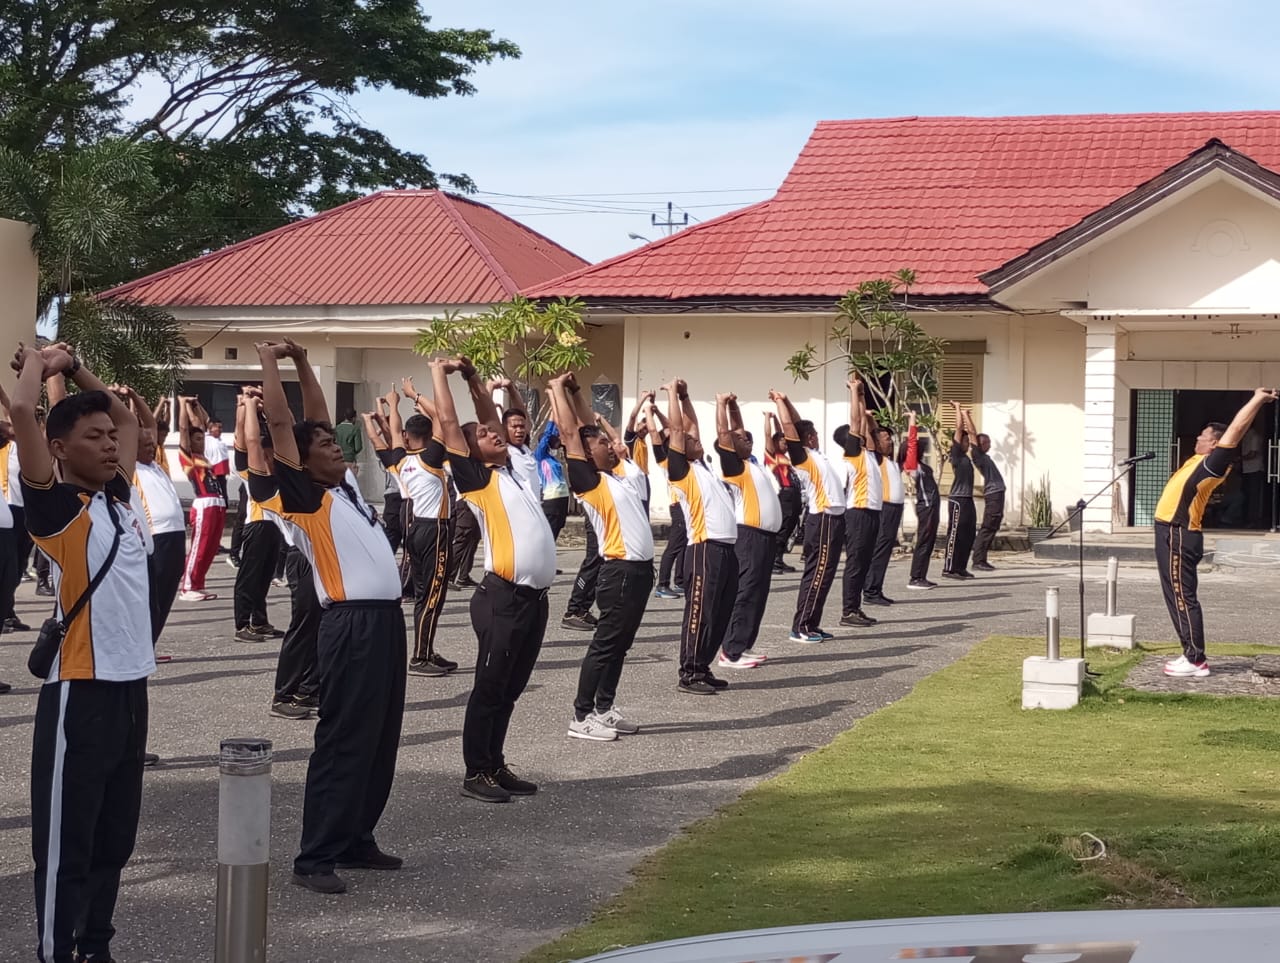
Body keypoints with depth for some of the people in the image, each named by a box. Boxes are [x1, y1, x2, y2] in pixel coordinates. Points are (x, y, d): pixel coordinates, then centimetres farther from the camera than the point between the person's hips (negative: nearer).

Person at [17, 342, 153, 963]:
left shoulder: (119, 498, 12)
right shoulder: (54, 506, -8)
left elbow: (129, 419, 27)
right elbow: (22, 411, -20)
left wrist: (73, 367, 19)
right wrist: (37, 363, -2)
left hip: (132, 685, 7)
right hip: (81, 691, -7)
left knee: (114, 837, 14)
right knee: (66, 842, -1)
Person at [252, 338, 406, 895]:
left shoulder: (344, 487, 16)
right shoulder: (303, 497, -6)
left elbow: (316, 420, 24)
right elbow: (280, 425, -10)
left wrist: (303, 364, 19)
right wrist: (269, 363, -2)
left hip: (386, 619, 9)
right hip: (351, 625, -9)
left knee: (380, 739, 13)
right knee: (342, 741, -8)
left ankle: (355, 841, 22)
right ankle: (315, 858, -4)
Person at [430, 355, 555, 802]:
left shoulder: (515, 470, 17)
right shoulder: (477, 478, -2)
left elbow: (491, 417, 28)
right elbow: (448, 423, -5)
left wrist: (474, 379, 23)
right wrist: (439, 373, 4)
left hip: (536, 596, 7)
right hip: (503, 598, -7)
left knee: (510, 689, 13)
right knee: (489, 687, -1)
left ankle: (496, 765, 21)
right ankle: (476, 773, 6)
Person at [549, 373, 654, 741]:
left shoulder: (622, 474, 13)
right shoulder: (589, 482, -9)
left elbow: (589, 427, 18)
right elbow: (570, 433, -12)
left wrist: (574, 391, 19)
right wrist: (558, 389, -3)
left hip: (641, 568, 8)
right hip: (620, 571, -8)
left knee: (620, 645, 13)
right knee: (604, 644, -4)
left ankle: (604, 709, 20)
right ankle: (582, 717, 0)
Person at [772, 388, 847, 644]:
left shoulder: (813, 455, 15)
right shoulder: (802, 456, -8)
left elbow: (799, 424, 25)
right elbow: (788, 425, -17)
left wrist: (786, 401, 17)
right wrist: (780, 402, -5)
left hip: (832, 519, 9)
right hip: (824, 520, -9)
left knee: (824, 574, 10)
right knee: (817, 573, -8)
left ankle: (811, 625, 14)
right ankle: (800, 627, -6)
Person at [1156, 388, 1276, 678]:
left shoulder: (1213, 464, -12)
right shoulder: (1201, 461, 12)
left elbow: (1235, 430, -18)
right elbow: (1234, 430, 22)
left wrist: (1258, 400, -13)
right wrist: (1256, 400, 19)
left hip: (1178, 537, -10)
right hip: (1173, 534, 10)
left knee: (1183, 598, -8)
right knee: (1179, 598, 12)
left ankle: (1196, 662, -6)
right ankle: (1192, 656, 16)